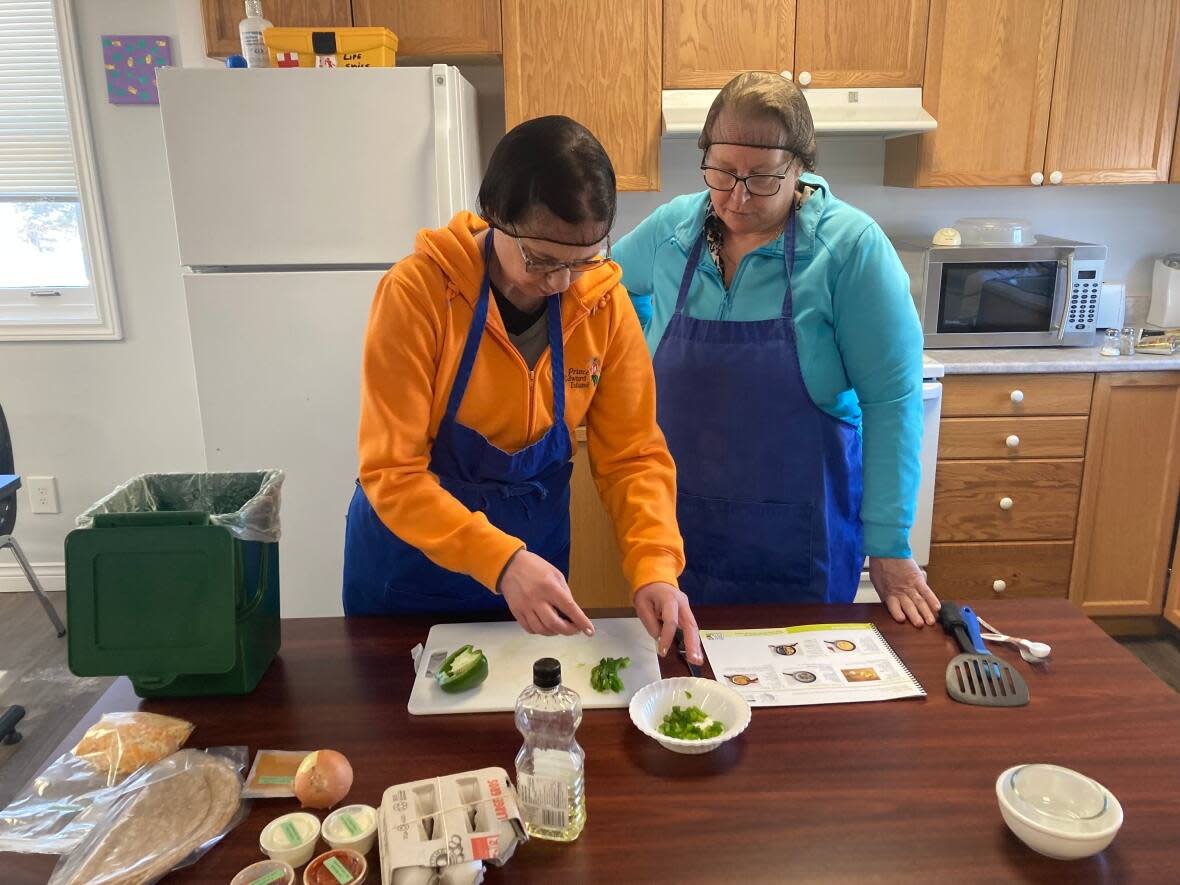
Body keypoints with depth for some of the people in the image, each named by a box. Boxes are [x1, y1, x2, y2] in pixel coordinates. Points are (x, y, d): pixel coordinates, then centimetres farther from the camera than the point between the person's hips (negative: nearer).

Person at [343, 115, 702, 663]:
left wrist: (654, 568, -25)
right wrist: (500, 560, -37)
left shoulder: (604, 303, -13)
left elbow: (633, 454, -9)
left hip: (533, 555, 2)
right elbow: (391, 472, -24)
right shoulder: (417, 292, -23)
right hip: (412, 559, -2)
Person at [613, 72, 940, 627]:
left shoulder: (851, 245, -14)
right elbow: (613, 284, 18)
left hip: (801, 536, -3)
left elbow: (892, 398, -14)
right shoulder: (671, 229, -4)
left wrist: (889, 547, -14)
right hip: (679, 519, 3)